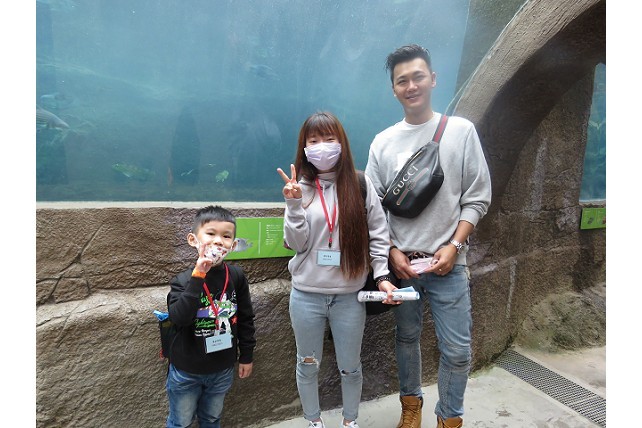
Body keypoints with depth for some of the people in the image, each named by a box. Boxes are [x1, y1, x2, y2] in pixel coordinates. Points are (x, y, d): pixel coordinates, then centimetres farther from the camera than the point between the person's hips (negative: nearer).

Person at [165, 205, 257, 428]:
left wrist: (246, 356, 5)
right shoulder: (183, 280, -16)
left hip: (222, 369, 2)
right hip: (187, 372, -1)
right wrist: (198, 276, -35)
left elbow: (245, 318, -1)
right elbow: (178, 318, -32)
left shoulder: (236, 276, -11)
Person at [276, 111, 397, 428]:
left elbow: (378, 237, 0)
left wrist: (382, 276, -8)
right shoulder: (300, 188, 0)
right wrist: (294, 205, -17)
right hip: (306, 295, 1)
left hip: (349, 295, 0)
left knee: (350, 367, 16)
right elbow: (296, 243, -5)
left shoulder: (361, 185, -2)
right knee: (308, 365, 17)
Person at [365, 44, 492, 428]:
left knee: (457, 350, 3)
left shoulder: (461, 130, 0)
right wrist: (392, 252, -5)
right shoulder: (383, 142, 4)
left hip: (448, 262, -1)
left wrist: (454, 246, -11)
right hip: (401, 262, 2)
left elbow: (477, 198, -1)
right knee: (407, 337, 16)